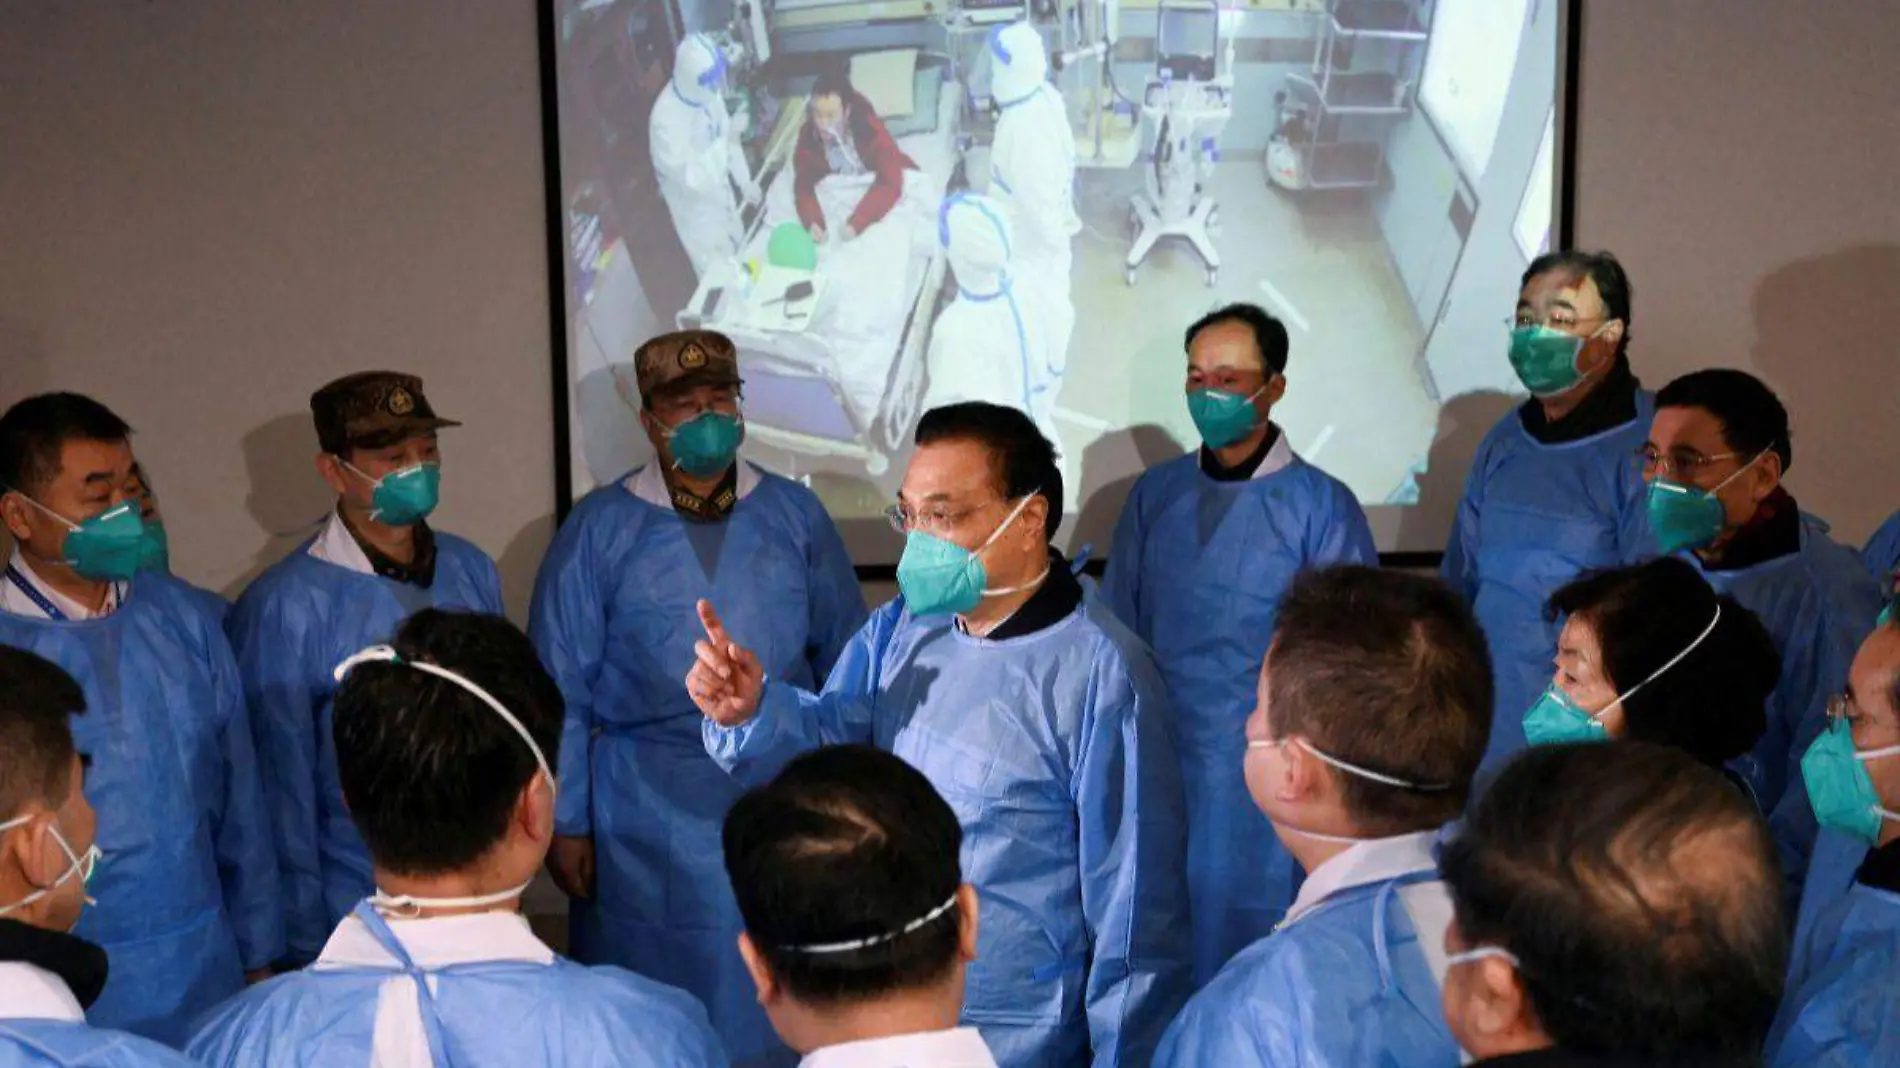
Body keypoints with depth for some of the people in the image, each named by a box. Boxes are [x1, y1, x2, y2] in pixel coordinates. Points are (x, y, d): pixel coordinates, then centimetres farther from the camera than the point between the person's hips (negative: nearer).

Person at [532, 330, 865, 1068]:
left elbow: (844, 659, 6)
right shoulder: (599, 530, -3)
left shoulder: (795, 514, 2)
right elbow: (562, 694, 0)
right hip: (651, 821, -1)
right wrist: (566, 822, -2)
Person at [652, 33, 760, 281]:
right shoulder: (666, 119, -39)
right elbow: (691, 178, -37)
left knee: (739, 255, 29)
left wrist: (744, 180, 5)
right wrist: (726, 142, -41)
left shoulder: (708, 91, -16)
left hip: (720, 191, 7)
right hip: (696, 207, -7)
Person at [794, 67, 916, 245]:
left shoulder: (871, 130, -35)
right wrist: (813, 222, -44)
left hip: (878, 181, -3)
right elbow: (804, 185, -23)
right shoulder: (808, 136, -25)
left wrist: (856, 223, -50)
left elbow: (890, 182, -41)